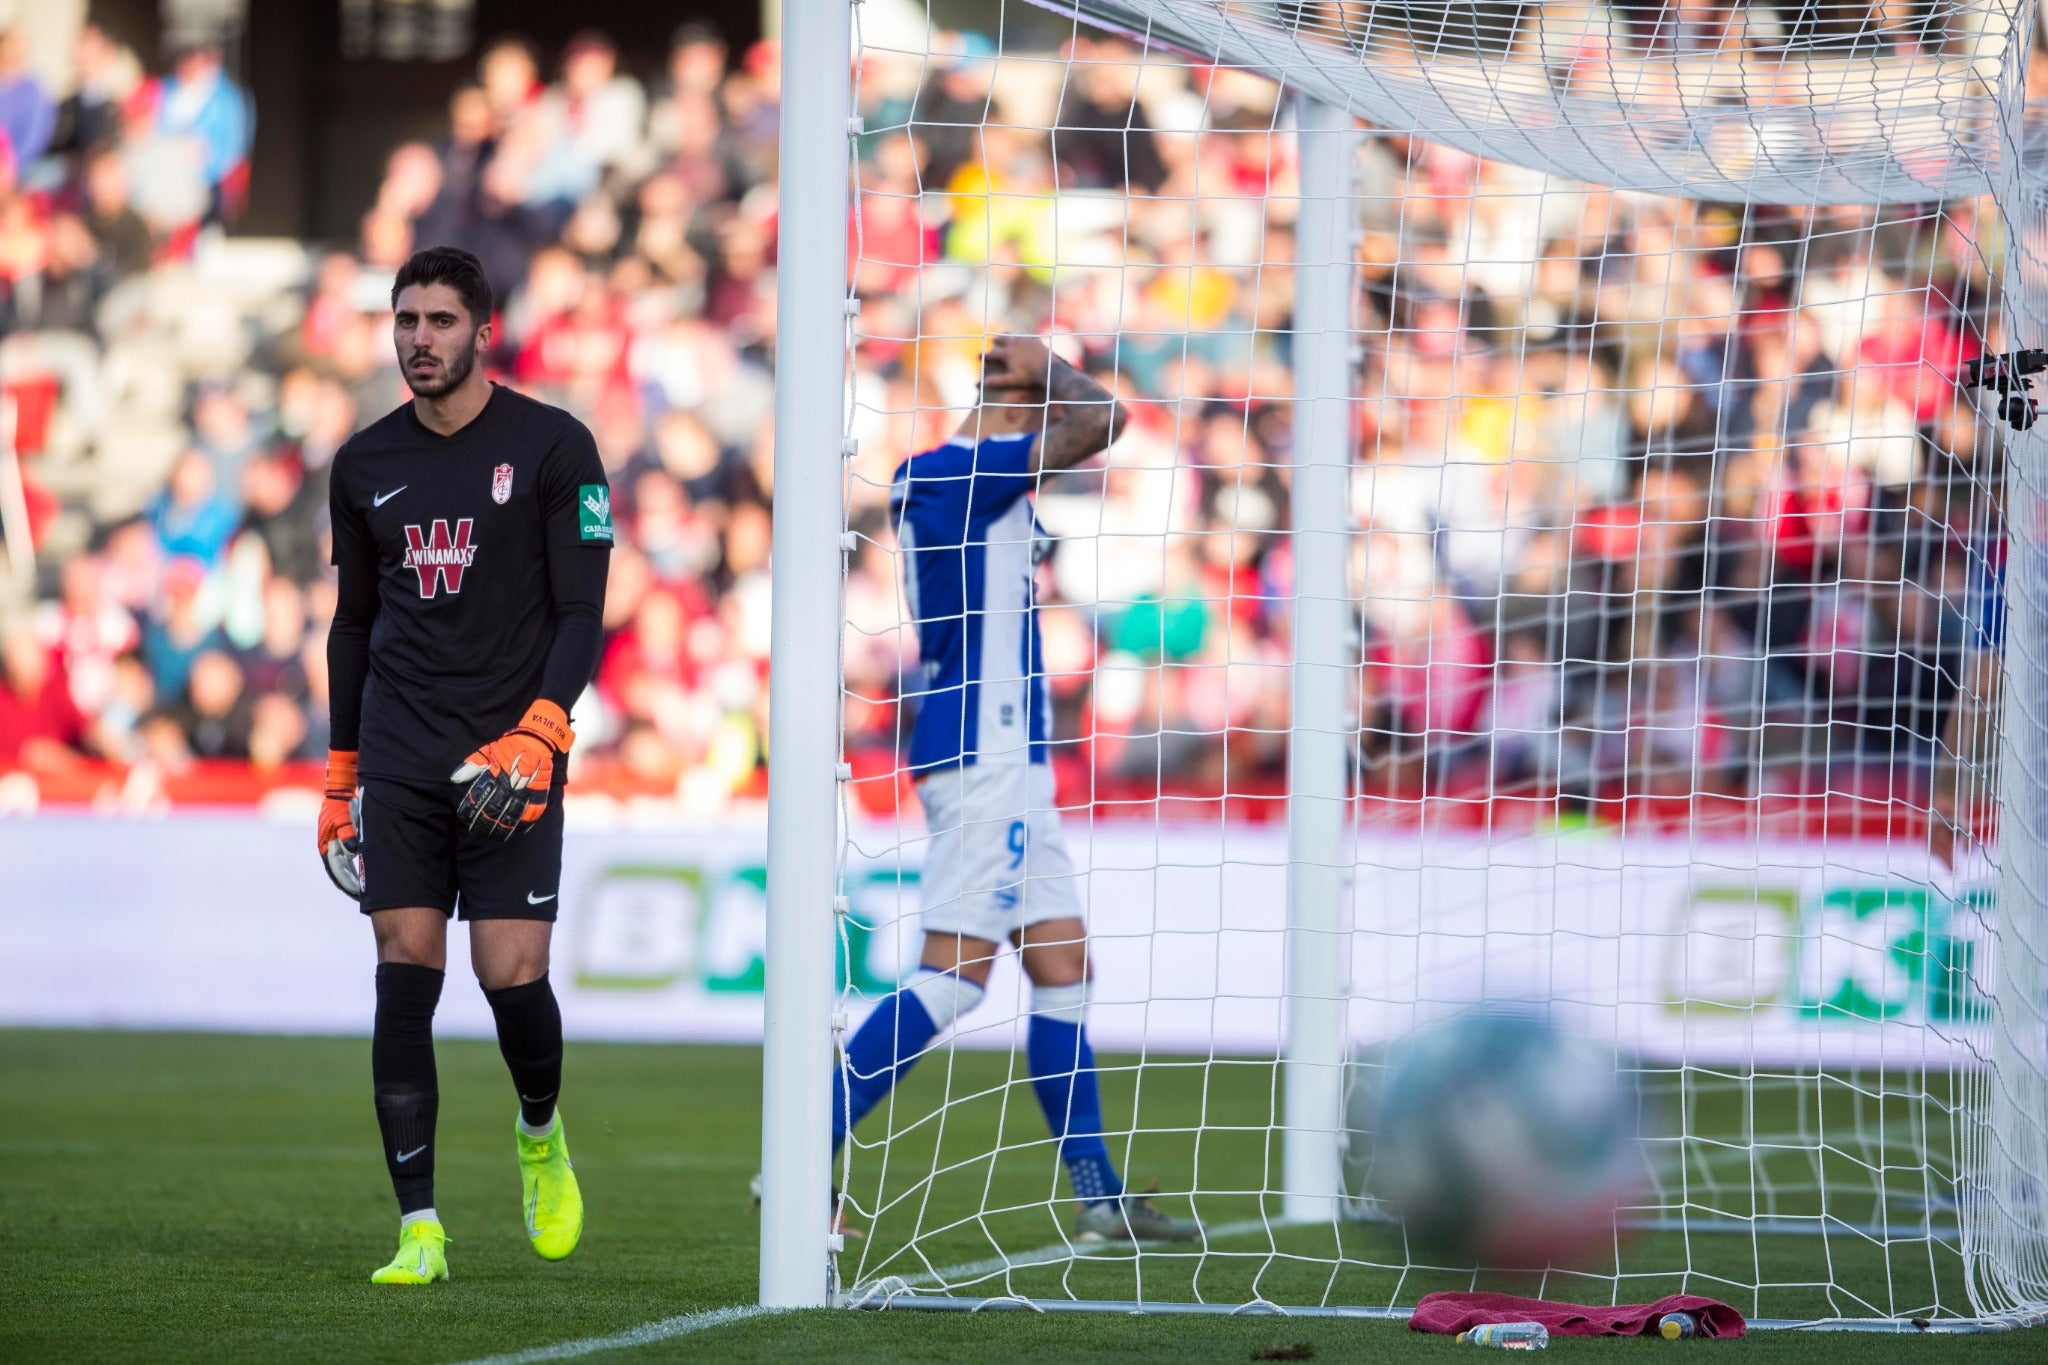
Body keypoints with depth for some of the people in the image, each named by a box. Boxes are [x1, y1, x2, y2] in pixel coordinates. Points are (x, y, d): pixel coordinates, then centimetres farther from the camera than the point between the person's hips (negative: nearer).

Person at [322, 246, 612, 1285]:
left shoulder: (552, 447, -1)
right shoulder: (364, 465, 11)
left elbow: (581, 613, -5)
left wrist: (535, 739, -18)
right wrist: (340, 773, 17)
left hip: (511, 765, -3)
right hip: (398, 762, 3)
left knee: (512, 977, -9)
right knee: (405, 976, -7)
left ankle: (541, 1132, 25)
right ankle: (419, 1228, -6)